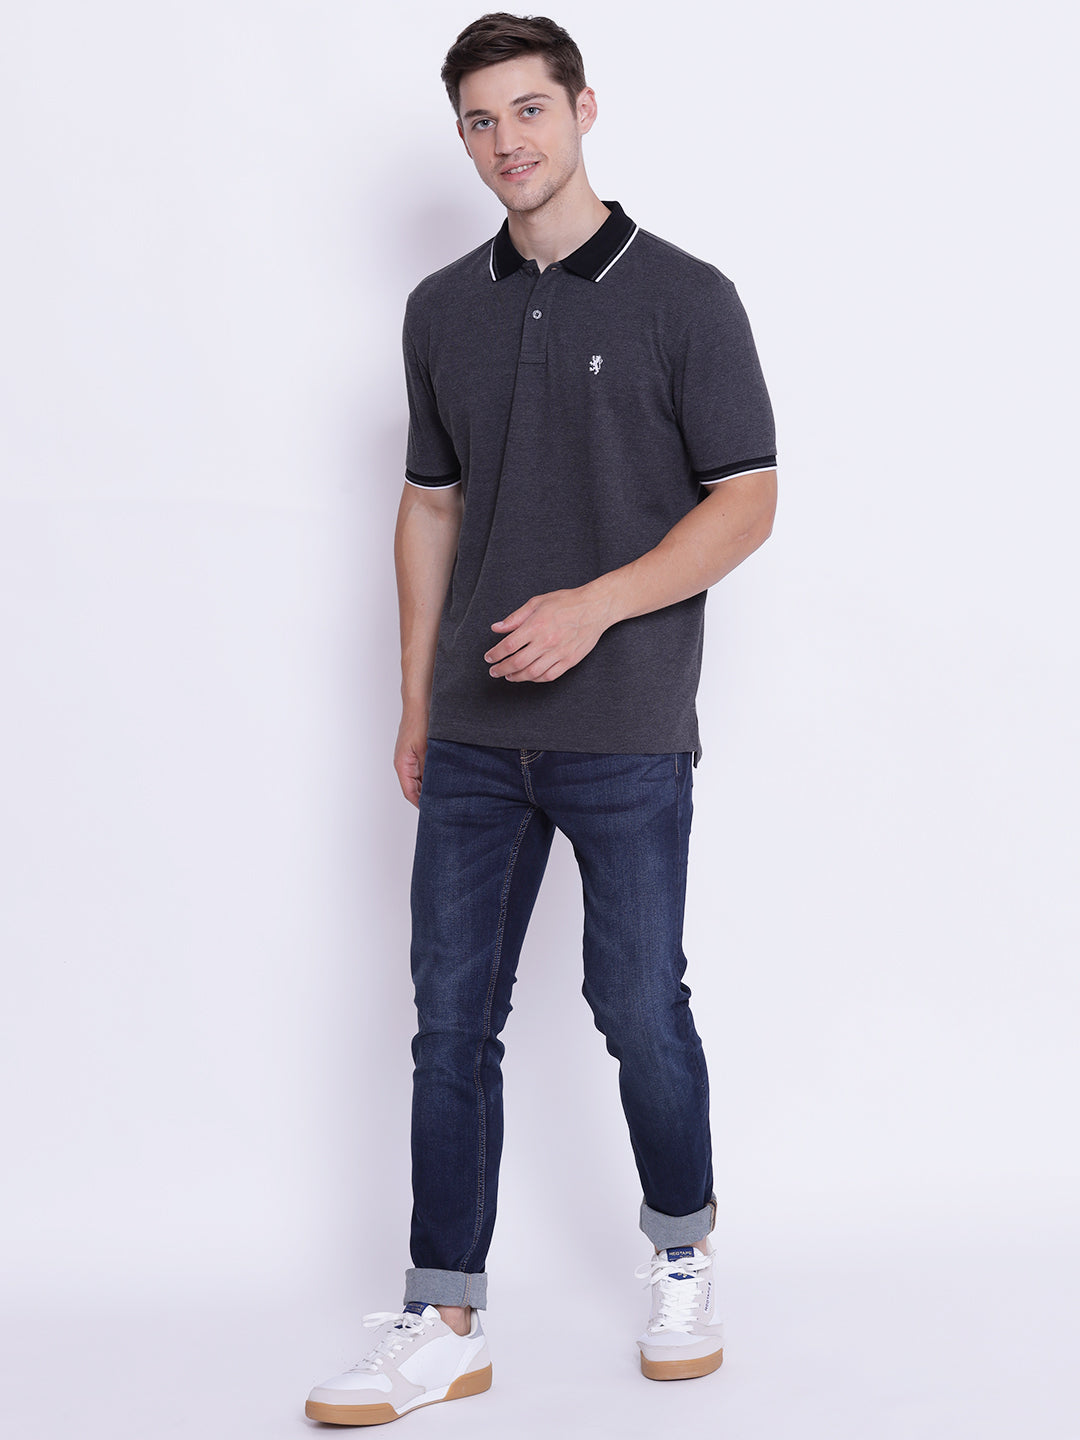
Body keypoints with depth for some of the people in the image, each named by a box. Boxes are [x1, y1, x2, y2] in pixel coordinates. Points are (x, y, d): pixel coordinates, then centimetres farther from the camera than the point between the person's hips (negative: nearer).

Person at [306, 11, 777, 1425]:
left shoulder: (684, 297, -4)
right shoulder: (442, 310, 10)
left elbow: (747, 502, -6)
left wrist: (594, 604, -18)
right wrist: (416, 703, 12)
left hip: (628, 735, -4)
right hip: (475, 737, 4)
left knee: (639, 1009, 5)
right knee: (453, 1022, 4)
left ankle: (684, 1251, 29)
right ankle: (444, 1326, 12)